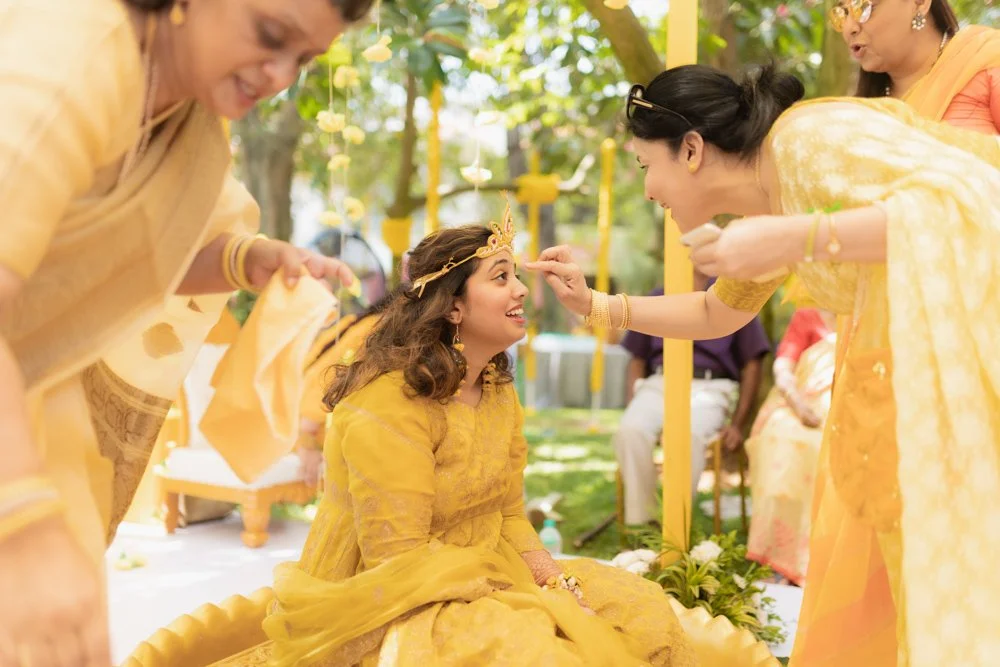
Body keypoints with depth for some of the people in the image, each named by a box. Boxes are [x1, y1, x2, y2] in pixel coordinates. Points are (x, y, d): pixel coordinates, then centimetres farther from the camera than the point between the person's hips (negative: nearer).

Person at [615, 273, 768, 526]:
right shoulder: (657, 299, 22)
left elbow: (752, 366, 10)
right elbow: (637, 360, 22)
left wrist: (738, 424, 1)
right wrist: (632, 406, 5)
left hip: (709, 389, -3)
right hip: (659, 384, 3)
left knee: (689, 436, -37)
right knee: (629, 431, -31)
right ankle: (639, 523, -23)